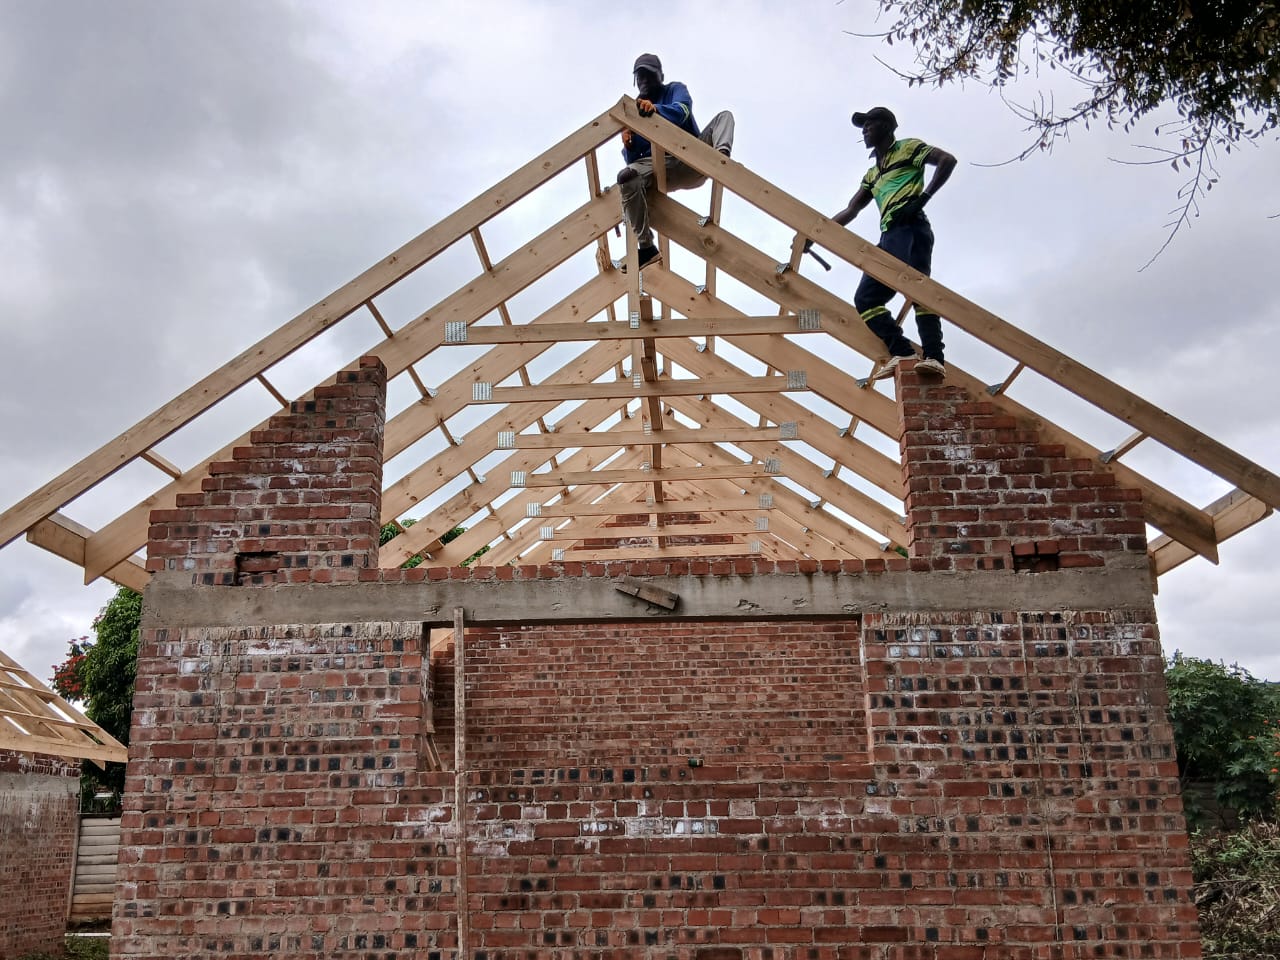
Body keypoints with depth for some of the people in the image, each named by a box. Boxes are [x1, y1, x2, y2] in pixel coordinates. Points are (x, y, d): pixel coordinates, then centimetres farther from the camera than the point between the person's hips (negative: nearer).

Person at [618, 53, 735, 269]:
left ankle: (722, 156, -55)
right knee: (627, 176, -32)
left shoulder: (675, 90, 18)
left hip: (691, 159, -1)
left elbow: (682, 110, -10)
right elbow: (633, 158, 16)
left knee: (723, 116, -18)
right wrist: (628, 147, -10)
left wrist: (656, 109, -31)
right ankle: (646, 248, -36)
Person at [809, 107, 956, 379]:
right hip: (888, 237, 8)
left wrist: (923, 197, -12)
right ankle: (902, 352, -22)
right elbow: (850, 211, 32)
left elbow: (947, 160, 0)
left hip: (910, 229, -8)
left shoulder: (907, 148, 14)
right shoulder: (872, 174, 34)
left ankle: (933, 356, -38)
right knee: (865, 299, -8)